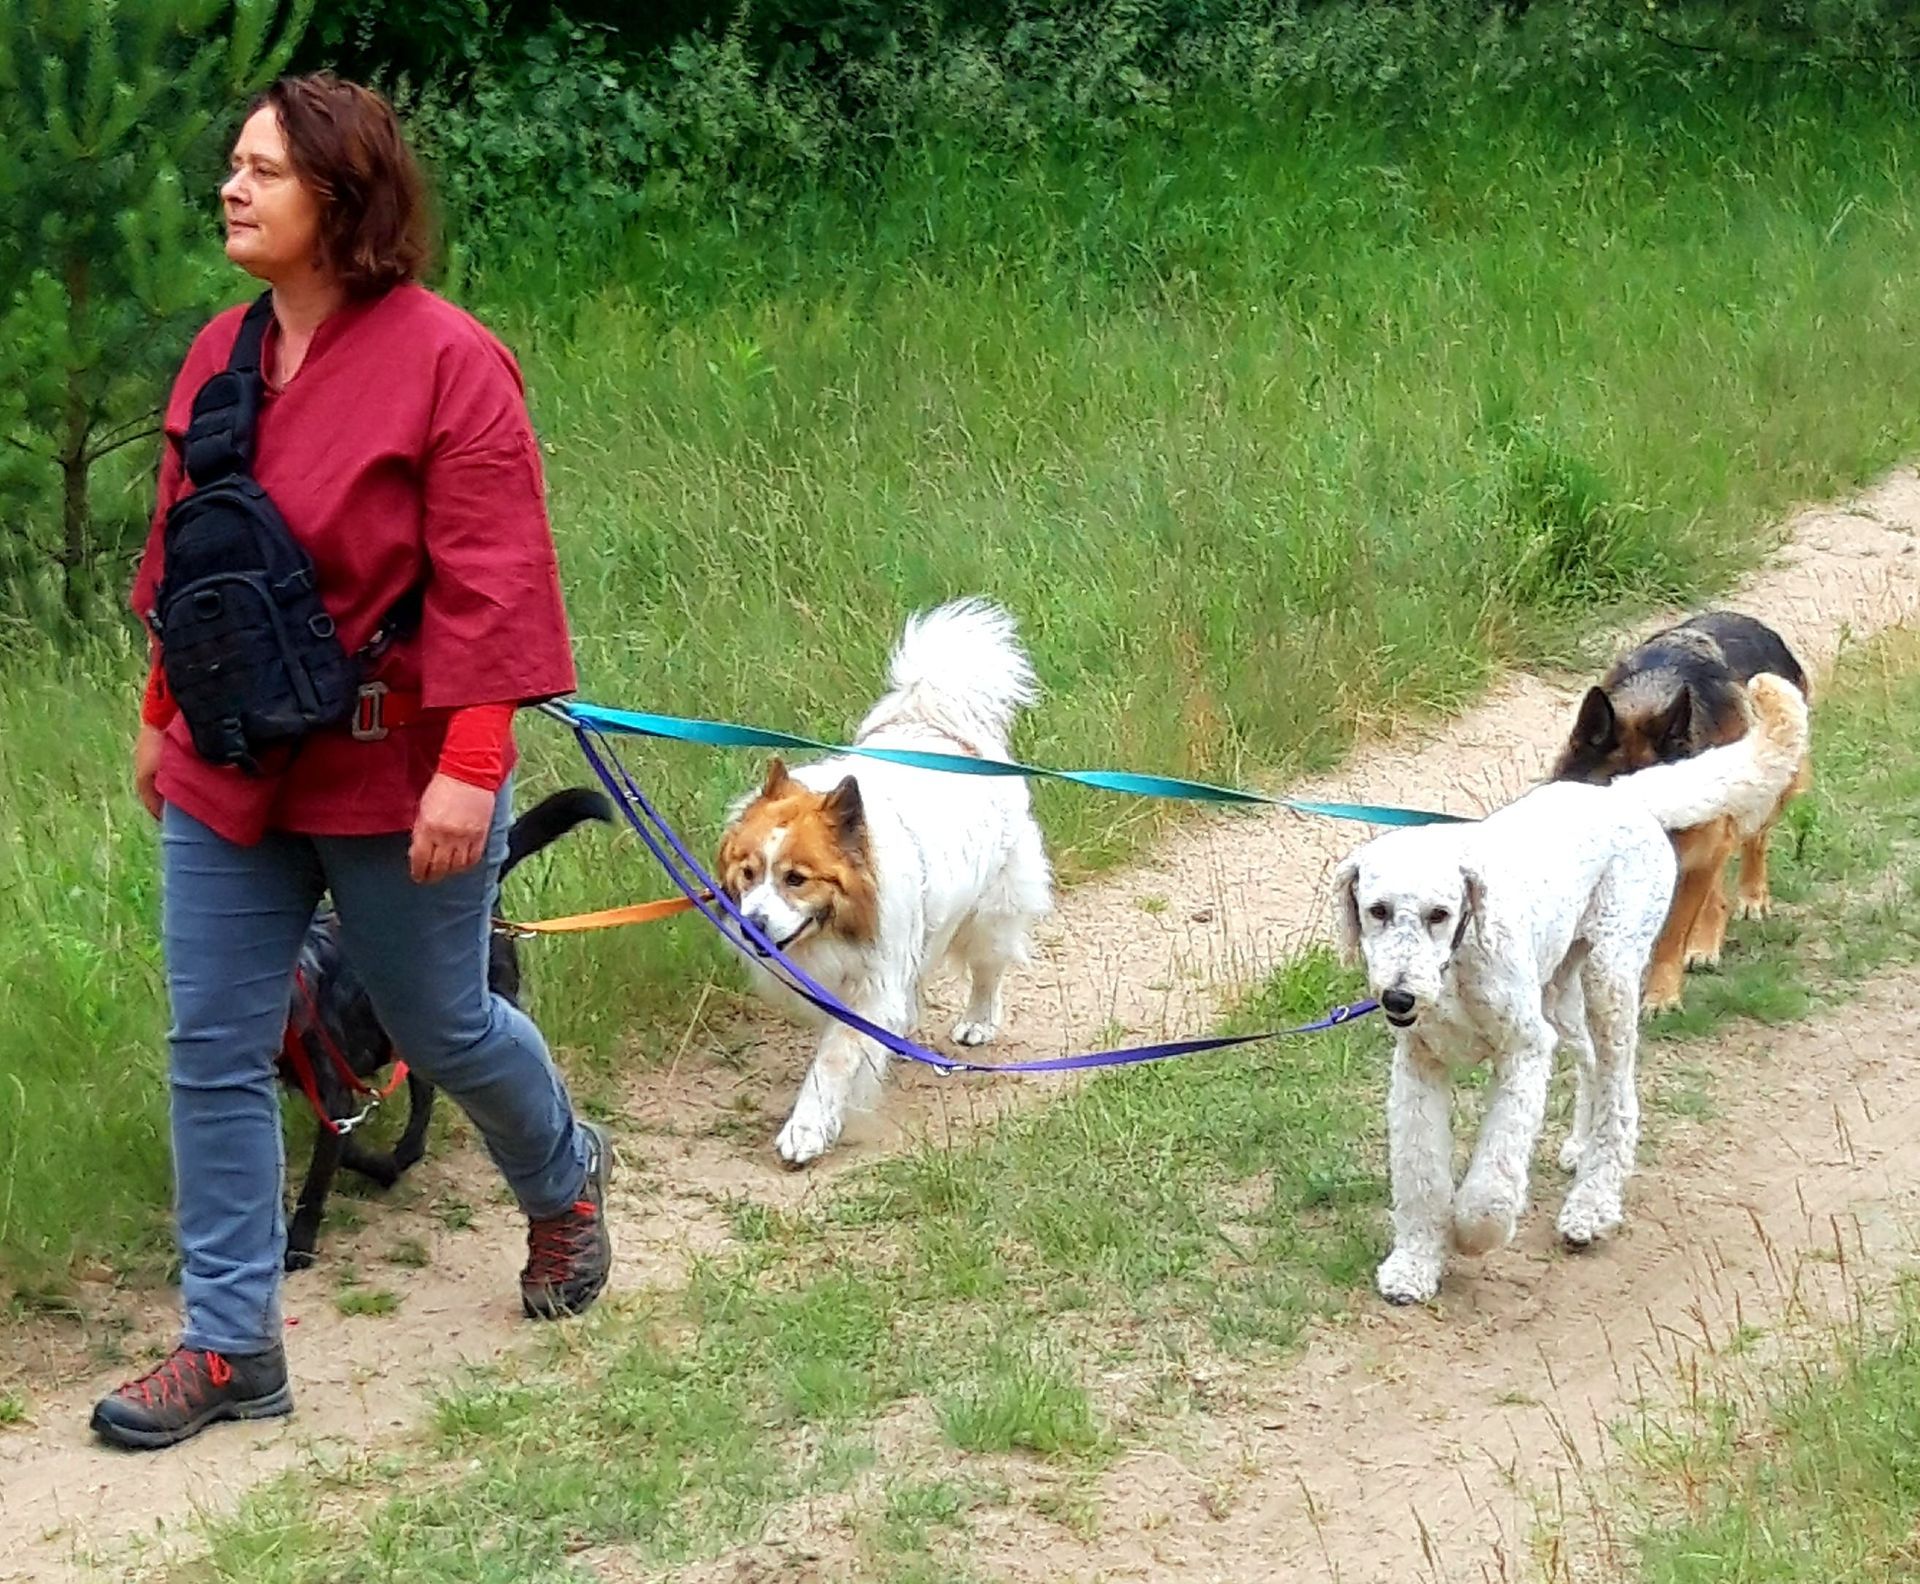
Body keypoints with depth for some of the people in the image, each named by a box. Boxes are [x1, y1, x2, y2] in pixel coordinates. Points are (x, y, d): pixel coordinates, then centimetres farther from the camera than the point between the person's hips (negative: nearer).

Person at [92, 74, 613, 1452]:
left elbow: (490, 584, -19)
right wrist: (164, 713, 17)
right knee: (215, 1054, 4)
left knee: (444, 1028, 12)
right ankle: (231, 1347, 14)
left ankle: (564, 1183, 44)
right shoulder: (221, 357, 3)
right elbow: (182, 557, 12)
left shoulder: (445, 360, -16)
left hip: (391, 775, -5)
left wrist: (470, 767, -22)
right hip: (228, 773, 6)